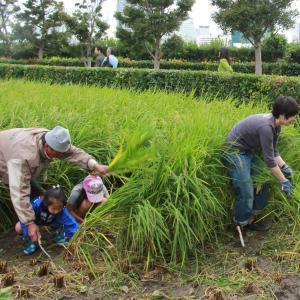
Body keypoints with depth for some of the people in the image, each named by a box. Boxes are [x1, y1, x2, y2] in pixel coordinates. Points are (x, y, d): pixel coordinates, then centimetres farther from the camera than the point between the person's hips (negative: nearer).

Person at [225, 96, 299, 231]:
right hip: (235, 152, -10)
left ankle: (251, 220, 24)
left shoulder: (275, 125, -2)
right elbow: (269, 159, -25)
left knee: (262, 186, 11)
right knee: (246, 194, -11)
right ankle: (241, 228, 6)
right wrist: (283, 181, -17)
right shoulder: (266, 126, -30)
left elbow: (273, 151, 10)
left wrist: (285, 167, -3)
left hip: (249, 152, 10)